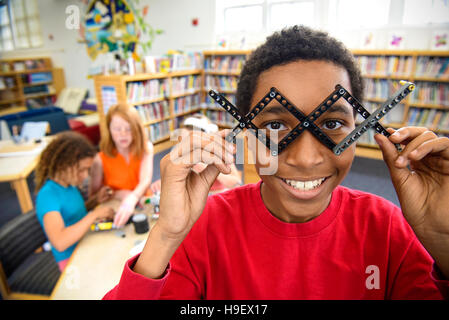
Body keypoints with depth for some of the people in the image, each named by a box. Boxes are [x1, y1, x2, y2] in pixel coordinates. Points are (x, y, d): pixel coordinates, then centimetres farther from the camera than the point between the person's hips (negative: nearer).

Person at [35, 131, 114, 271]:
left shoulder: (69, 184, 3)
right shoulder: (47, 195, -21)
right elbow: (60, 242, -32)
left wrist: (95, 199, 3)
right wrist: (94, 214, -26)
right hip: (71, 259, -8)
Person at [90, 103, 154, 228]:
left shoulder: (145, 148, -6)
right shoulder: (101, 159, -10)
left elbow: (146, 180, -21)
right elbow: (93, 196, -2)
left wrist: (131, 199, -40)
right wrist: (118, 194, -19)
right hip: (114, 211, -1)